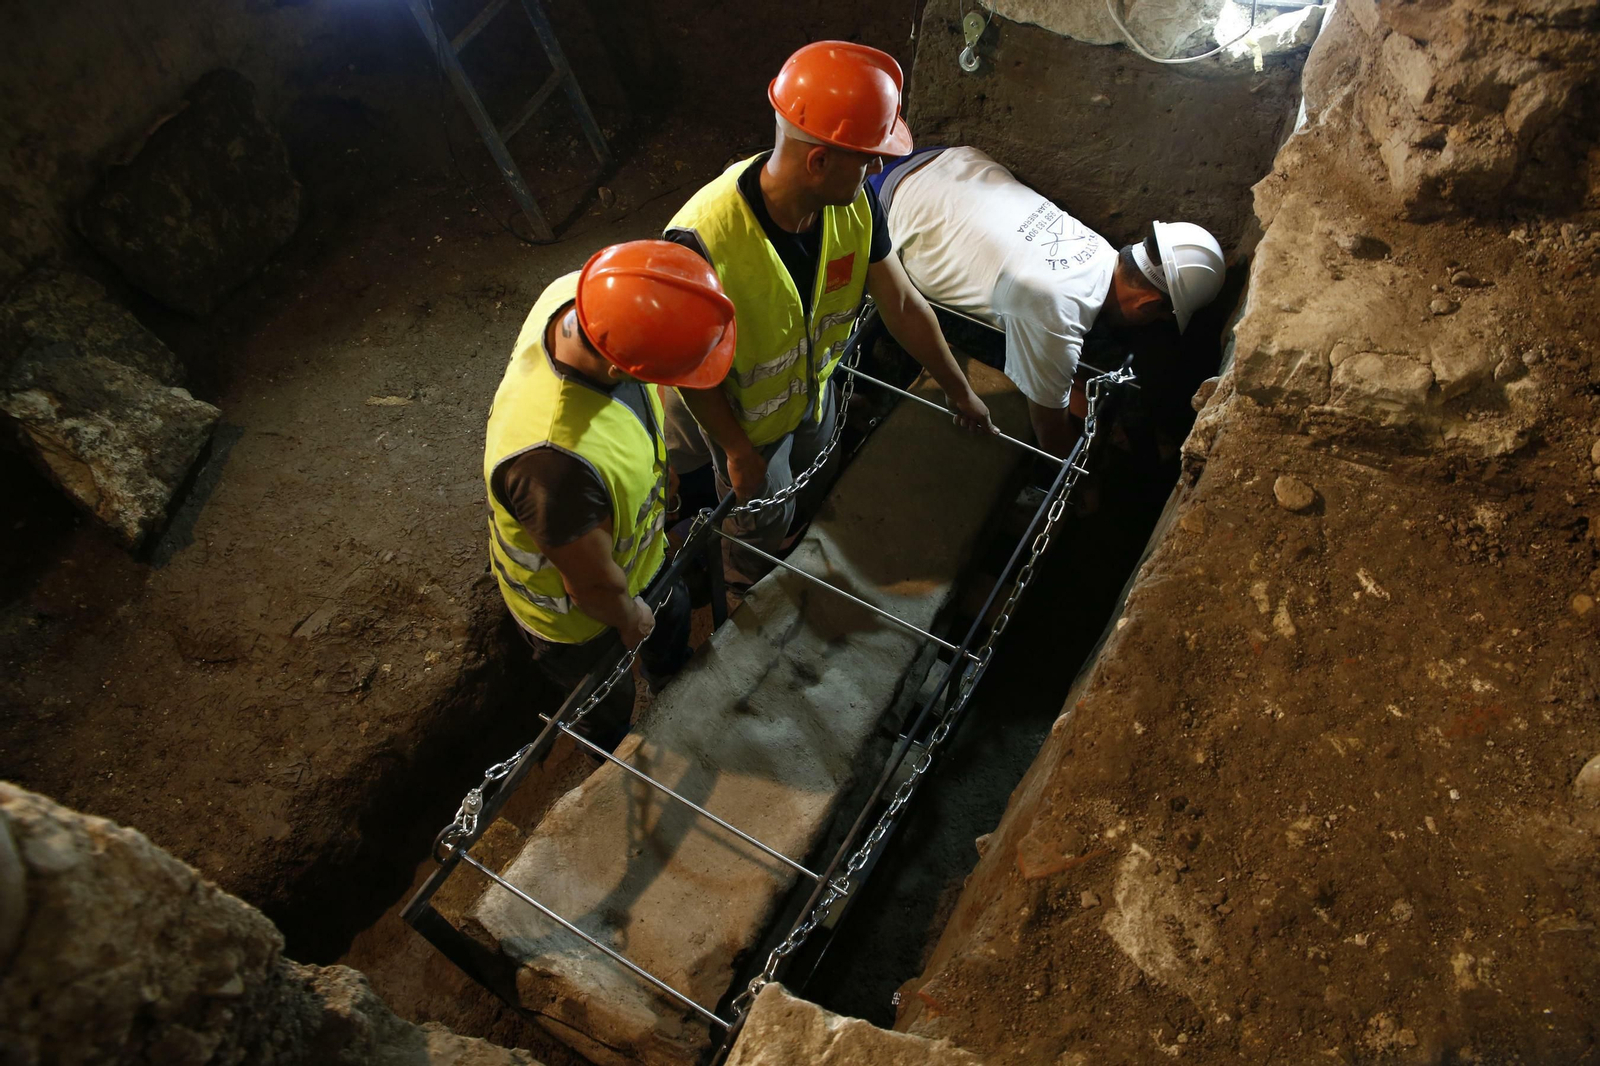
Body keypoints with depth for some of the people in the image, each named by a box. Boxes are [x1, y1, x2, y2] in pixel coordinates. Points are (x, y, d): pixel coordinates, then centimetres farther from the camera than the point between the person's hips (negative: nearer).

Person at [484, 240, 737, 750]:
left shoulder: (578, 290, -29)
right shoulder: (558, 459, -53)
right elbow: (595, 586, -32)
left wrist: (657, 475, 11)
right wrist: (630, 619, -9)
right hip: (574, 616, -6)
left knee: (671, 617, 37)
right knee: (610, 712, 28)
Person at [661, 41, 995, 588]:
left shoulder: (856, 203, -25)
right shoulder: (702, 242, -43)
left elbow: (903, 305, -12)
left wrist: (960, 392, -1)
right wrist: (737, 450, -17)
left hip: (815, 388, 5)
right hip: (745, 415, -5)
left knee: (814, 493, 33)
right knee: (762, 527, 23)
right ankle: (748, 588, 60)